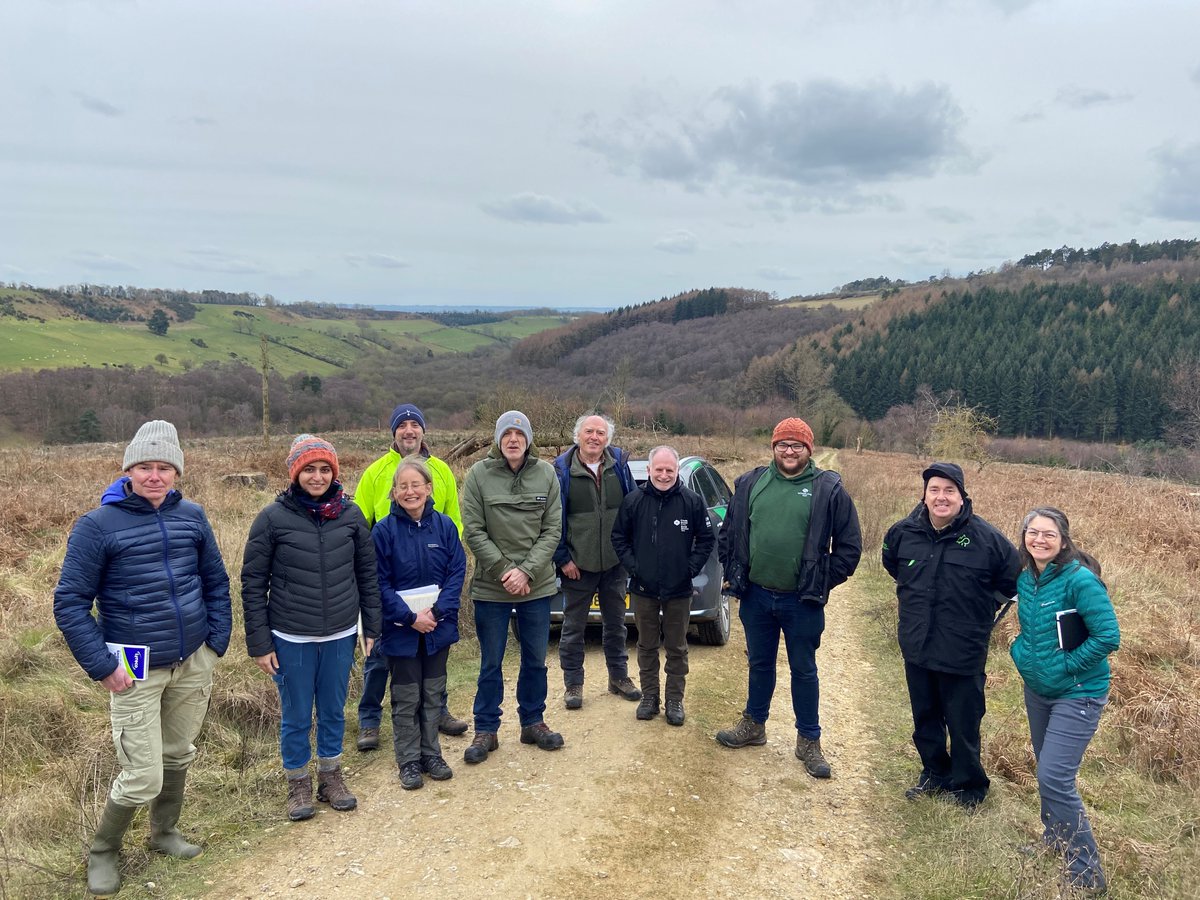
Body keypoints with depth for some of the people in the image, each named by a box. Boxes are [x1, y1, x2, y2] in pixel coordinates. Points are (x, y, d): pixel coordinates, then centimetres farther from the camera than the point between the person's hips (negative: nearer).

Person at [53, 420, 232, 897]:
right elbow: (70, 603, -9)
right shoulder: (98, 525, -11)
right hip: (136, 670, -4)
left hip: (193, 662, 4)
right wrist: (102, 666, -13)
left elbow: (216, 583, 10)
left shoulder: (192, 516, 1)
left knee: (179, 754, 19)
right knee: (142, 776, -1)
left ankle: (164, 831, 42)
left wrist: (216, 642, 4)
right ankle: (103, 851, 27)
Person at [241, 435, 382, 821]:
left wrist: (372, 627, 5)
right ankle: (298, 783, 32)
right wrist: (259, 643, -6)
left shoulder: (350, 514, -1)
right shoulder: (273, 518, -9)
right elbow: (252, 583, -5)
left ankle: (331, 776, 36)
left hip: (340, 636, 2)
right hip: (291, 639, -2)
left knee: (334, 711, 17)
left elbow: (367, 574, 6)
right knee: (296, 717, 12)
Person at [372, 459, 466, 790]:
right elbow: (380, 582, -10)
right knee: (406, 699, 8)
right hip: (401, 629, -2)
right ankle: (409, 761, 23)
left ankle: (431, 754, 30)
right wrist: (410, 617, -17)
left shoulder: (445, 525, -4)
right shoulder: (384, 530, -10)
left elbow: (458, 572, -5)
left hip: (438, 626, 2)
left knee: (433, 694, 15)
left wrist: (437, 611, -16)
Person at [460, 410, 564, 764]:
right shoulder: (478, 474, -7)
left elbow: (553, 530, -3)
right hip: (491, 588, -2)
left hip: (537, 586, 2)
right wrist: (504, 570, -15)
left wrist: (527, 571, -13)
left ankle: (533, 722, 32)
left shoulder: (546, 474, -2)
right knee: (491, 663, 10)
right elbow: (473, 531, -8)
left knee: (536, 660, 15)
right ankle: (485, 730, 24)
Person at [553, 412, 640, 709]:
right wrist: (562, 558, -8)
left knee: (615, 622, 17)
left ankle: (619, 676, 33)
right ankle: (573, 683, 22)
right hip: (578, 563, -3)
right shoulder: (562, 469, -9)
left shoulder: (619, 463, -2)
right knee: (573, 626, 8)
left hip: (615, 562, 3)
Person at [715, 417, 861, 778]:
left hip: (802, 601, -3)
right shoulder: (750, 483, 1)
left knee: (804, 670, 10)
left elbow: (849, 545, -3)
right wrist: (733, 572, 6)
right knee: (759, 664, 19)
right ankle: (754, 726, 38)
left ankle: (809, 741, 26)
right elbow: (729, 532, 10)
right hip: (755, 596, 3)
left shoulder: (829, 489, -8)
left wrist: (824, 582, -4)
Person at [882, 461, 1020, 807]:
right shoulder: (904, 531, -4)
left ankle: (968, 786, 31)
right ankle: (935, 774, 41)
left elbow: (1014, 580, -3)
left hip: (963, 654, -4)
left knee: (963, 725, 9)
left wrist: (982, 606, 0)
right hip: (916, 649, 4)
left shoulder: (986, 537, -15)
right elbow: (891, 562, 19)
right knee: (925, 720, 20)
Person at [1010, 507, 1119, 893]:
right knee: (1046, 770, 20)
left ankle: (1087, 872, 4)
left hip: (1077, 694, -7)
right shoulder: (1026, 578, 0)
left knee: (1054, 778, -11)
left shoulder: (1080, 580, -23)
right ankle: (1054, 839, 40)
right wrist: (1021, 651, 3)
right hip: (1036, 688, 7)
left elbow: (1108, 637, -22)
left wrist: (1065, 666, -18)